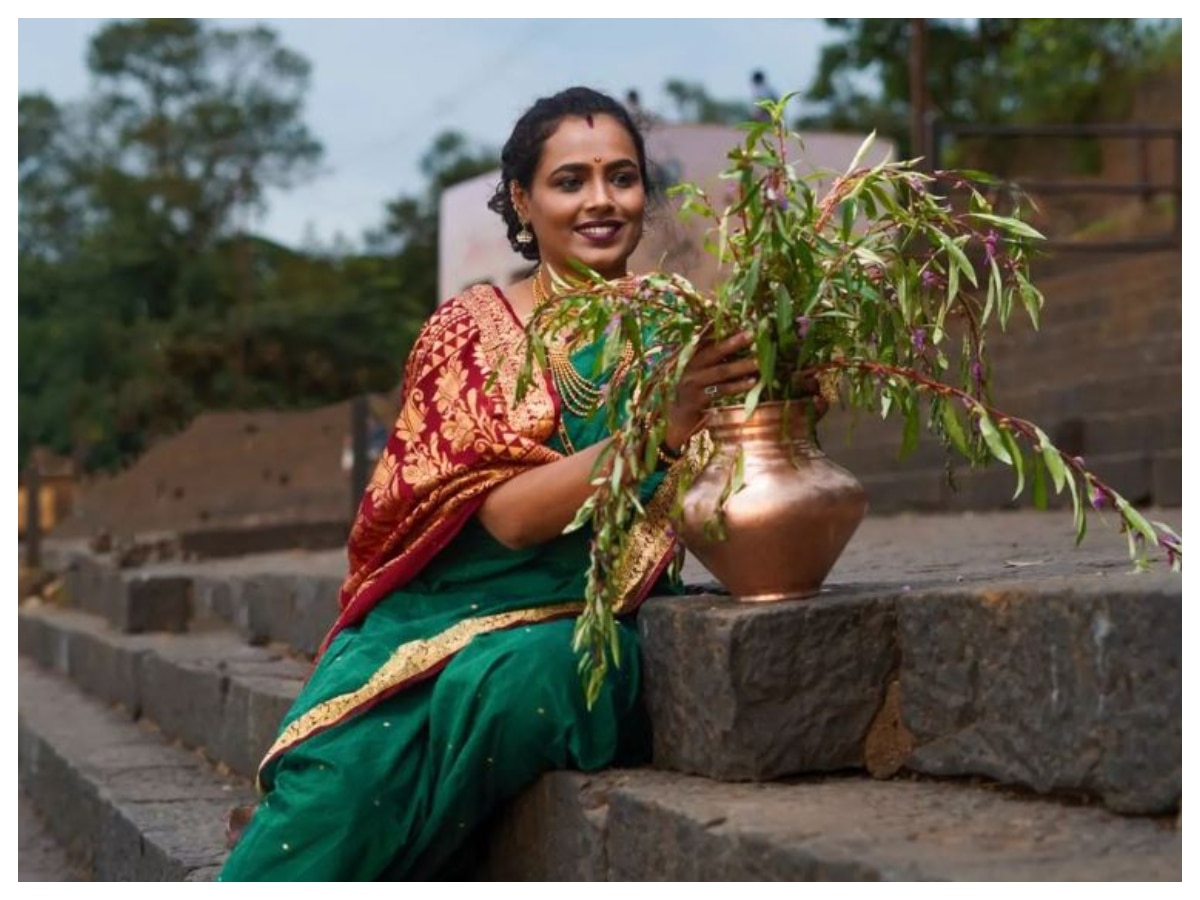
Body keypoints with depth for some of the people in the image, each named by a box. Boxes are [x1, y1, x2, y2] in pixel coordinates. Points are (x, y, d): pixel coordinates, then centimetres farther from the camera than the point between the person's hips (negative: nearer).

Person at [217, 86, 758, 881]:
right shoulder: (472, 330, 3)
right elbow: (508, 513, -11)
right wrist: (661, 425, -24)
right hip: (456, 601, -1)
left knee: (506, 684, -34)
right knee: (349, 752, -32)